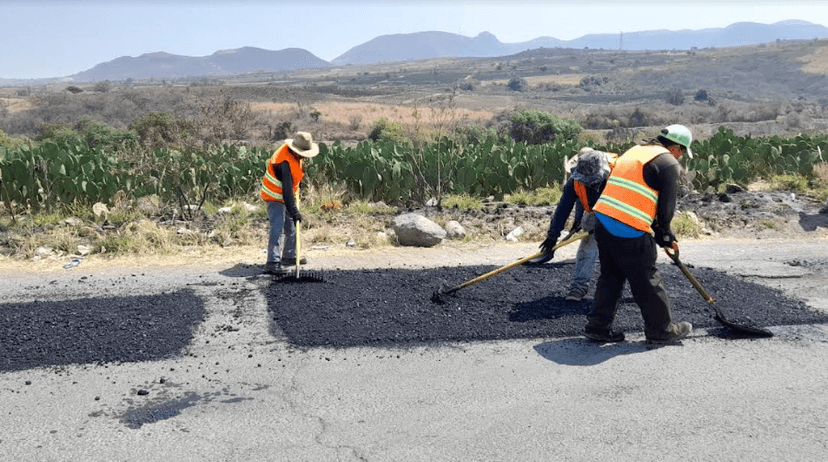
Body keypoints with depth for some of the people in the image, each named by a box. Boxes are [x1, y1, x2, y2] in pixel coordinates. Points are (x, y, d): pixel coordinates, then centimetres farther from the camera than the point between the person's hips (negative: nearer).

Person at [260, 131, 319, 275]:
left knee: (292, 228, 16)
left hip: (286, 196, 10)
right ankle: (272, 264, -23)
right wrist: (294, 212, -33)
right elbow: (287, 190, -33)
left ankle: (289, 257, 30)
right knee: (277, 229, -19)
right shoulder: (286, 162, -32)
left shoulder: (294, 154, -4)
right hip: (275, 197, -10)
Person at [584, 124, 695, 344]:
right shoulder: (668, 163, -3)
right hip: (629, 232, -8)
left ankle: (598, 326, 21)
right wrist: (665, 236, 16)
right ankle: (662, 330, 22)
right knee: (647, 281, 7)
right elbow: (666, 208, -4)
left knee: (610, 276, 19)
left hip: (603, 220, 8)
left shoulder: (633, 151, 21)